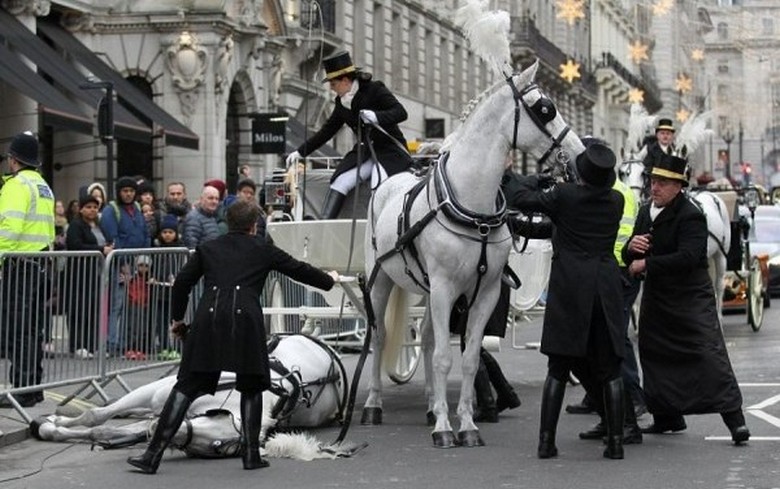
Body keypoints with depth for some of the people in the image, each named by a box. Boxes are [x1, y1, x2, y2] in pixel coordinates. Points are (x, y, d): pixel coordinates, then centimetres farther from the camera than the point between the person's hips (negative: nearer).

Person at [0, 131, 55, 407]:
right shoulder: (44, 187, 19)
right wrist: (45, 250, 18)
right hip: (42, 263, 9)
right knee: (33, 329, 13)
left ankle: (23, 388, -7)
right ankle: (33, 387, 18)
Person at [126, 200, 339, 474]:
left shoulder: (208, 249, 20)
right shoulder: (263, 251, 16)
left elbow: (182, 282, 17)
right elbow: (298, 270, 25)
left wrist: (177, 318, 30)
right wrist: (329, 280, 43)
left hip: (209, 317, 2)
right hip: (245, 318, -1)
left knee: (186, 387, 2)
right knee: (251, 387, 16)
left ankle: (153, 455, -2)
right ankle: (251, 454, 12)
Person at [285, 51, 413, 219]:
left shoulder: (375, 90, -9)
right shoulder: (342, 102, 9)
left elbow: (401, 112, -19)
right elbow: (327, 130, 18)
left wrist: (376, 117, -36)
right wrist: (301, 152, 17)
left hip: (390, 150, -5)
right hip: (364, 151, 5)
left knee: (378, 186, -31)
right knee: (340, 182, -16)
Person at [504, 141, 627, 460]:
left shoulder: (563, 195, -8)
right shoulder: (617, 201, 4)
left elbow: (517, 197, -3)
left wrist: (534, 180, 15)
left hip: (569, 288, -2)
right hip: (606, 287, 2)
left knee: (558, 369, 5)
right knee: (610, 369, 7)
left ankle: (546, 441, 3)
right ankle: (615, 441, 5)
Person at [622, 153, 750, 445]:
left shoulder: (690, 216, -15)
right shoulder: (646, 213, 10)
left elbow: (687, 257, -28)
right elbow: (629, 258, 12)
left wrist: (647, 264, -22)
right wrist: (632, 247, -13)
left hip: (691, 298, -8)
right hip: (656, 298, 8)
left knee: (709, 353, -14)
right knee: (654, 355, 12)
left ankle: (734, 418, -14)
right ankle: (667, 417, 25)